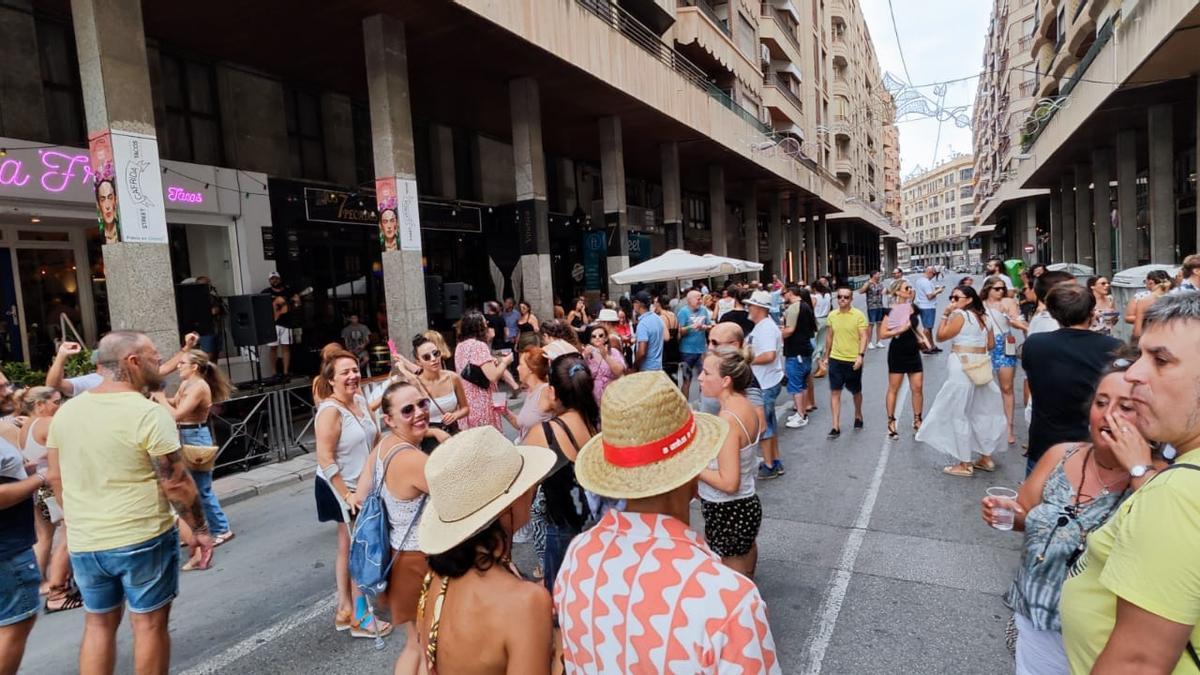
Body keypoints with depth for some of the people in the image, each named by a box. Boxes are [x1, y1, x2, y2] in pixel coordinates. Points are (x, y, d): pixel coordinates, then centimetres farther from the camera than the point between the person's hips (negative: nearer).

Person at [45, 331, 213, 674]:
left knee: (98, 624, 20)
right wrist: (200, 528, -6)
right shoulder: (150, 414, -18)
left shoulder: (66, 411, 3)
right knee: (150, 623, 9)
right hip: (143, 539, -6)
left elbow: (55, 477, 10)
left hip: (83, 543, 6)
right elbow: (176, 483, -17)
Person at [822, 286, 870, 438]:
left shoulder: (859, 315, -8)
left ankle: (858, 415, 42)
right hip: (835, 359, 2)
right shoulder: (832, 315, 4)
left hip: (853, 360, -2)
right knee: (835, 392, -3)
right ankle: (836, 426, 0)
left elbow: (864, 337, -11)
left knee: (855, 391, 15)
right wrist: (826, 356, 14)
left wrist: (860, 355, -24)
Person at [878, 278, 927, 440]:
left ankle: (917, 421, 19)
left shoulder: (913, 308, 6)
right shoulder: (892, 310, -13)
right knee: (893, 389, 4)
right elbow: (882, 334, -18)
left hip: (913, 352, 6)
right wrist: (901, 329, -23)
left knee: (918, 388, 6)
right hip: (898, 353, -6)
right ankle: (891, 423, 14)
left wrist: (922, 338, 8)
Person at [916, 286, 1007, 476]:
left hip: (962, 368, -8)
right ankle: (986, 458, 25)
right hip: (981, 367, 8)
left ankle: (965, 464, 4)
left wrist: (945, 315, -6)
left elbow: (941, 336, -9)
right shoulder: (983, 317, 11)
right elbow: (990, 345, 14)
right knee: (981, 413, 17)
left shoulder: (960, 315, -12)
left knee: (959, 414, 0)